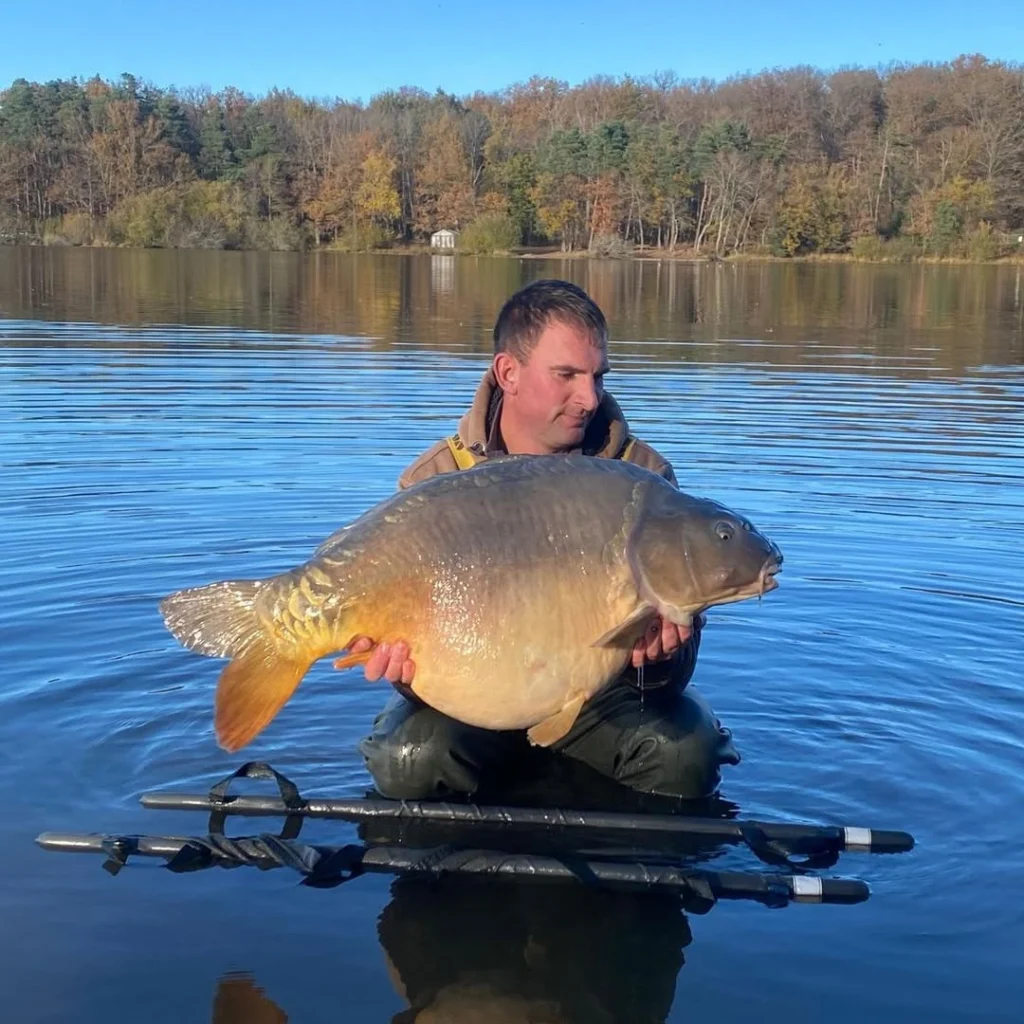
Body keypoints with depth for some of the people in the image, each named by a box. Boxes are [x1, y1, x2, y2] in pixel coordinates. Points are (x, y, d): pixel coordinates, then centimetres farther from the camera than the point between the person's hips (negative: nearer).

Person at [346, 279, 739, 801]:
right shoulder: (437, 481, -8)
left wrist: (658, 652, -32)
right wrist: (409, 667, -32)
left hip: (599, 692, 1)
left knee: (685, 750, -26)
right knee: (412, 760, -29)